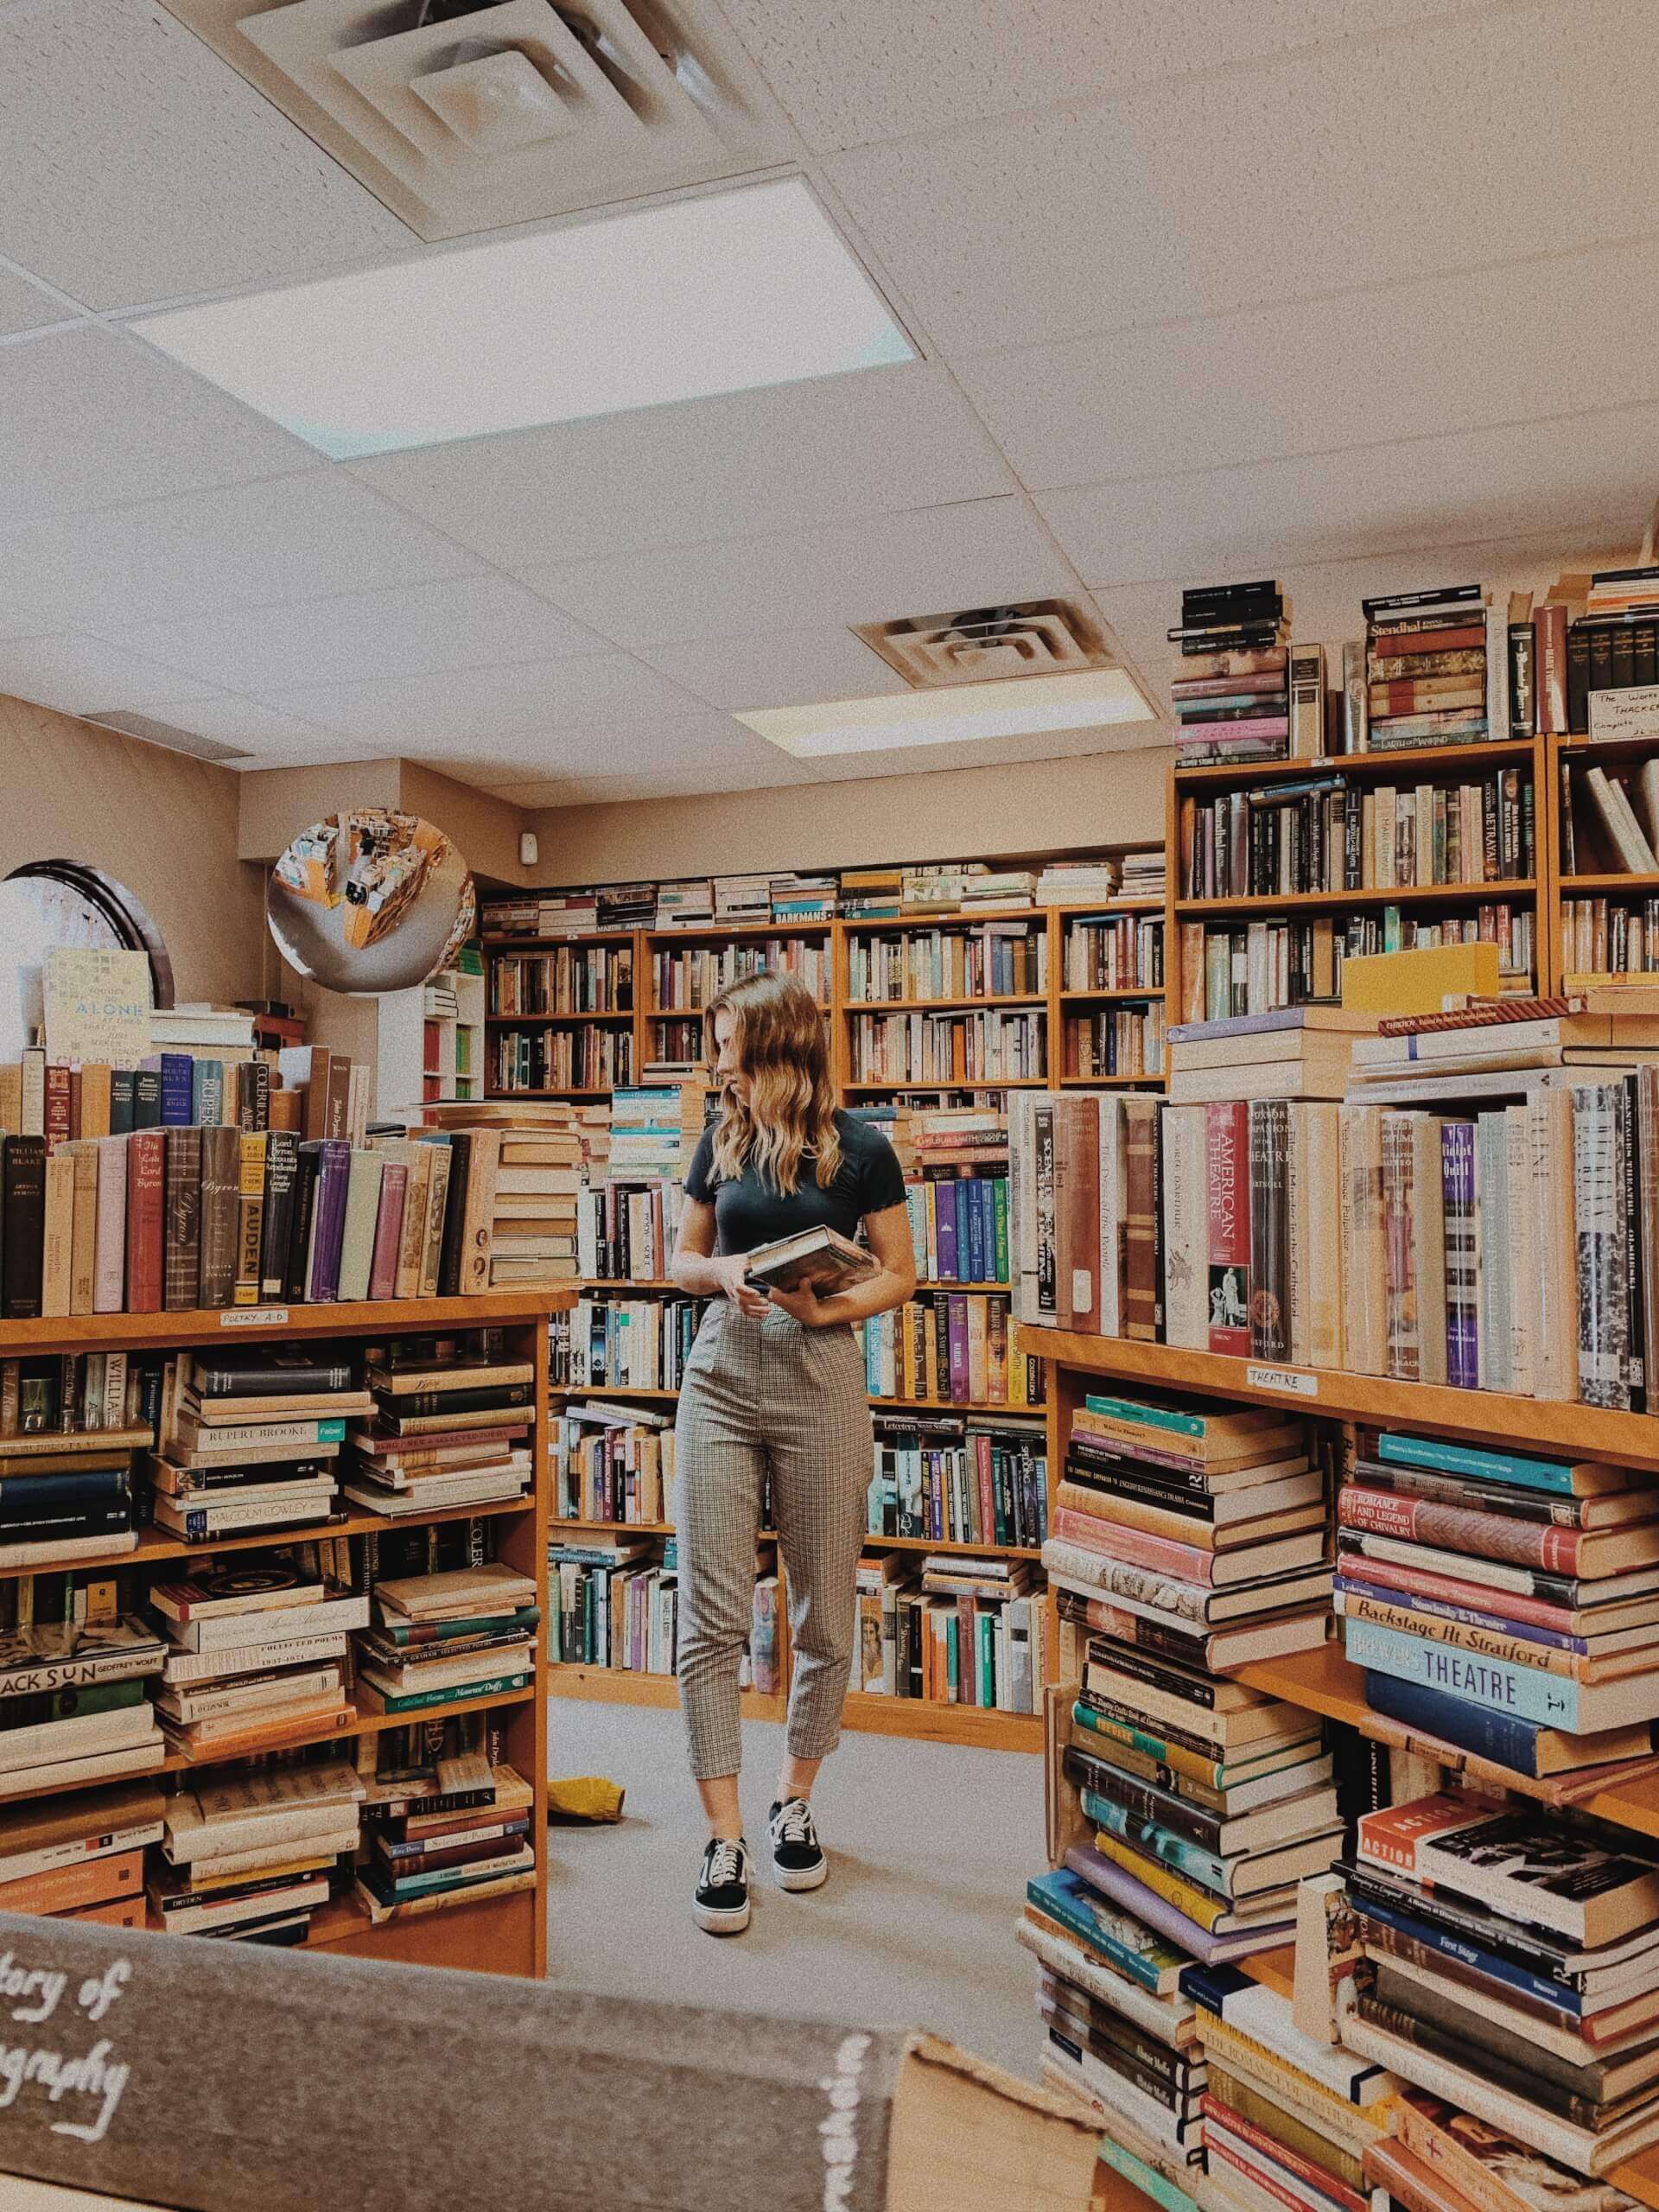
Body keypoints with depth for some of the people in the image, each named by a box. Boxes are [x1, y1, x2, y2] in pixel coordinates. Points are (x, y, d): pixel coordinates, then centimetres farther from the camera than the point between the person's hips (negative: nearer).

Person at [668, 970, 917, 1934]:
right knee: (711, 1617, -2)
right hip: (722, 1377, 3)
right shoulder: (720, 1142, 9)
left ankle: (795, 1800, 30)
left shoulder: (861, 1149, -2)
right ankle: (725, 1837, 9)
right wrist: (721, 1271, -6)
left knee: (826, 1615, 8)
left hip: (823, 1383, -2)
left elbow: (900, 1275, 1)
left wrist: (828, 1307, -16)